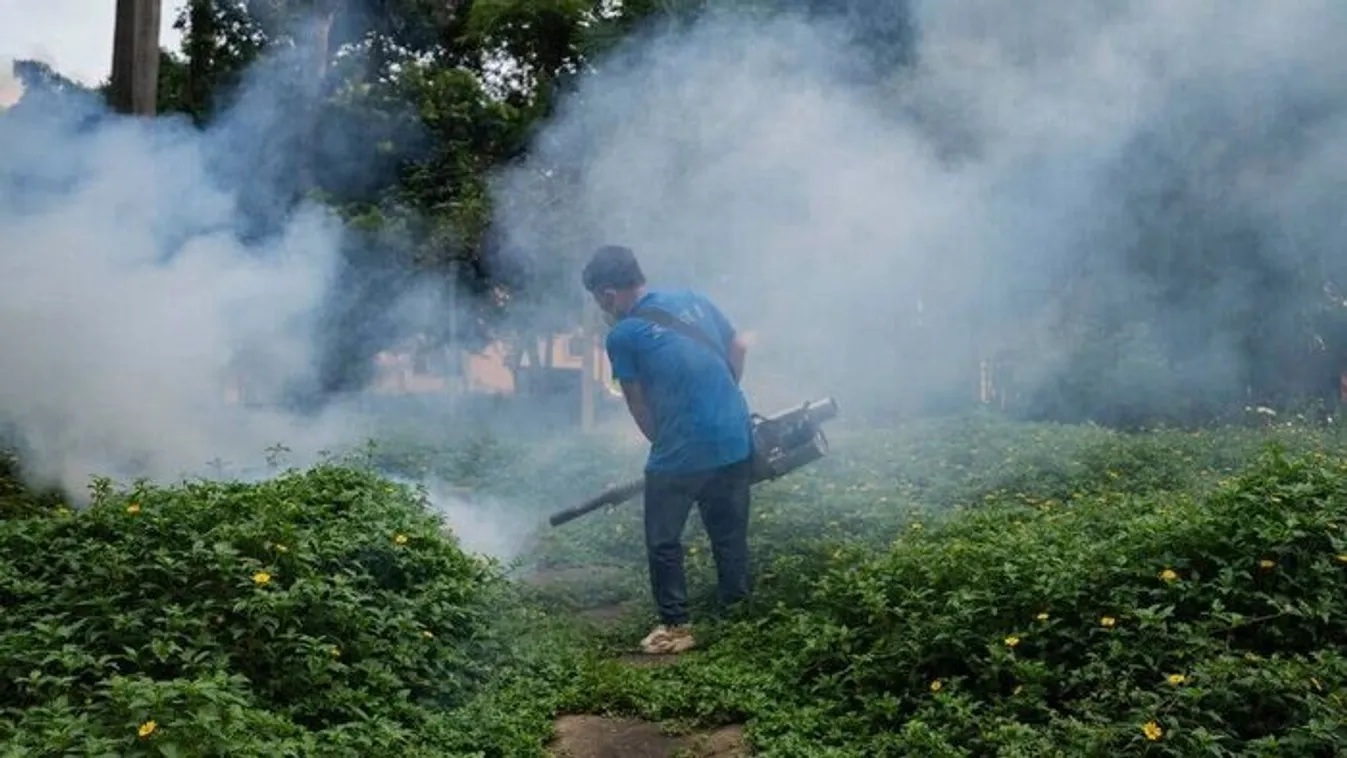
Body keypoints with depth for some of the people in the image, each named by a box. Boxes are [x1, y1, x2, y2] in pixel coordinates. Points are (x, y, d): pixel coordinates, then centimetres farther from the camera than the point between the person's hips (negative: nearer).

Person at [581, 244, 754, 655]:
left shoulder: (621, 336, -7)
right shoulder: (692, 299, 6)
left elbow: (639, 407, 0)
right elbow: (739, 349, 13)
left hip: (681, 453, -6)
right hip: (738, 440, 6)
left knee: (664, 542, 12)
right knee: (730, 533, 21)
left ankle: (675, 627, 17)